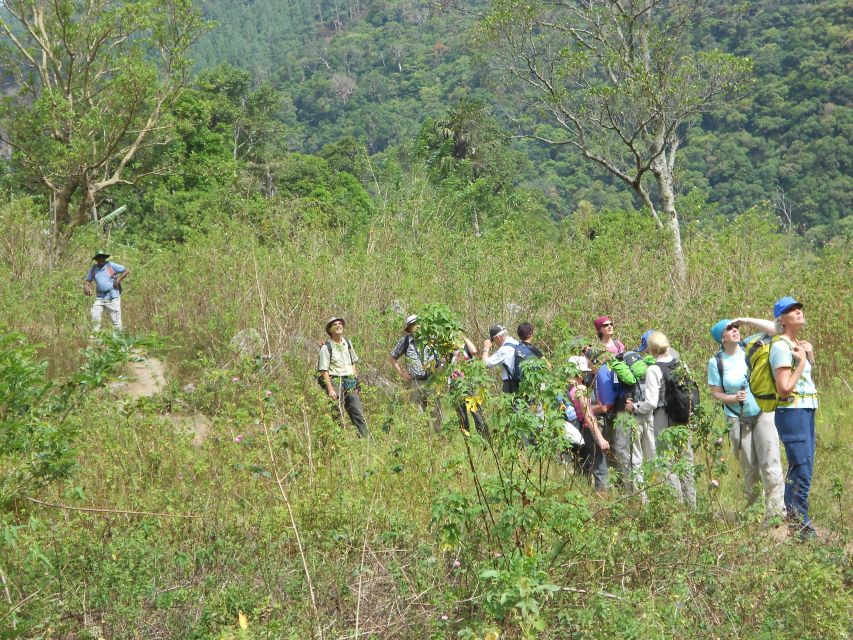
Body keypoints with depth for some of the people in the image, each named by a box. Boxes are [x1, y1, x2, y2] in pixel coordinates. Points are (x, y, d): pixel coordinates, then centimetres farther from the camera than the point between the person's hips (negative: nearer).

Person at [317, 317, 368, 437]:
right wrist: (330, 389, -17)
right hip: (335, 382, -6)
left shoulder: (347, 343, 14)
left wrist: (355, 381, 15)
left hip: (350, 383, 6)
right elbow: (324, 371, -10)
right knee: (337, 416, -4)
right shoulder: (326, 347, -6)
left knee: (359, 413, 2)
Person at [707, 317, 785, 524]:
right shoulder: (716, 362, -3)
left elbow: (773, 329, -9)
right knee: (749, 468, 8)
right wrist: (733, 398, -19)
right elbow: (716, 392, 0)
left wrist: (746, 320, -11)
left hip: (763, 413, 0)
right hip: (738, 420, 0)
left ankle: (776, 510, -9)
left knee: (770, 462, -9)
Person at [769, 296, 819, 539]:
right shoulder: (781, 347, -13)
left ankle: (791, 517, 22)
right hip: (792, 412, -10)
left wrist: (810, 356, 10)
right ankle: (801, 525, -4)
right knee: (801, 471, -9)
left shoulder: (797, 343, 15)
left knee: (799, 470, 14)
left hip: (807, 411, 10)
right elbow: (784, 389, -20)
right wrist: (802, 362, -13)